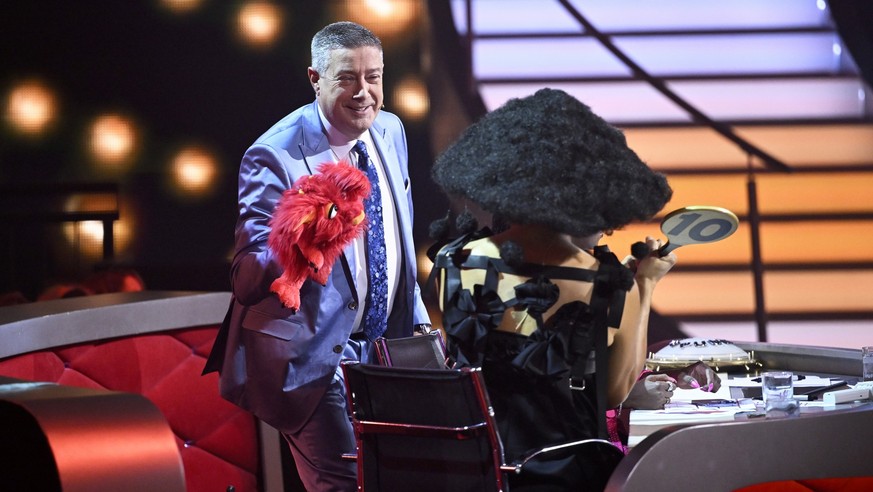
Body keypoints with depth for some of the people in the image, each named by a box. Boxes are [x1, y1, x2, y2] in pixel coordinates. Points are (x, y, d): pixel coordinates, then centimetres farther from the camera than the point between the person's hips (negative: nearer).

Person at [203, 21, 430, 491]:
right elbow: (248, 280, -21)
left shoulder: (390, 131, 4)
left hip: (385, 345, 7)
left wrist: (418, 321, 15)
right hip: (313, 355, -7)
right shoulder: (274, 157, -18)